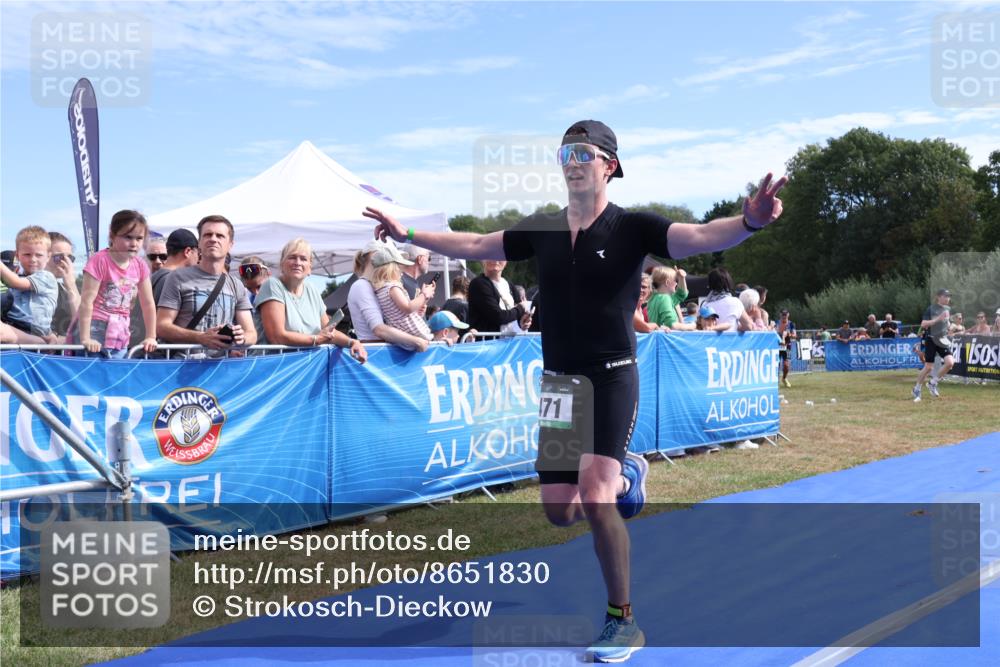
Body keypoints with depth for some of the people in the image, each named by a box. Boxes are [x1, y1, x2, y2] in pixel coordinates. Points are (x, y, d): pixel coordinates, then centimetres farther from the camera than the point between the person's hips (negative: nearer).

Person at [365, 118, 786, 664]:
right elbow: (475, 246, 17)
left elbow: (702, 237, -24)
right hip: (558, 382, 5)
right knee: (559, 511, 7)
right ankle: (624, 477, 41)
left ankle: (623, 621, 3)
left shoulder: (631, 228, -9)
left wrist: (750, 221, -44)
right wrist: (410, 234, 17)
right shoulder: (541, 229, 4)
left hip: (611, 379, -5)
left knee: (594, 500, -18)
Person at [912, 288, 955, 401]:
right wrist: (938, 319, -28)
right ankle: (917, 389, 17)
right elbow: (923, 324, -21)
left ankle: (933, 383, 4)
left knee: (950, 362, -15)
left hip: (943, 340, 5)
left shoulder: (948, 309, 7)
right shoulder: (931, 309, -11)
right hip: (931, 340, -5)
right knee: (928, 367, -4)